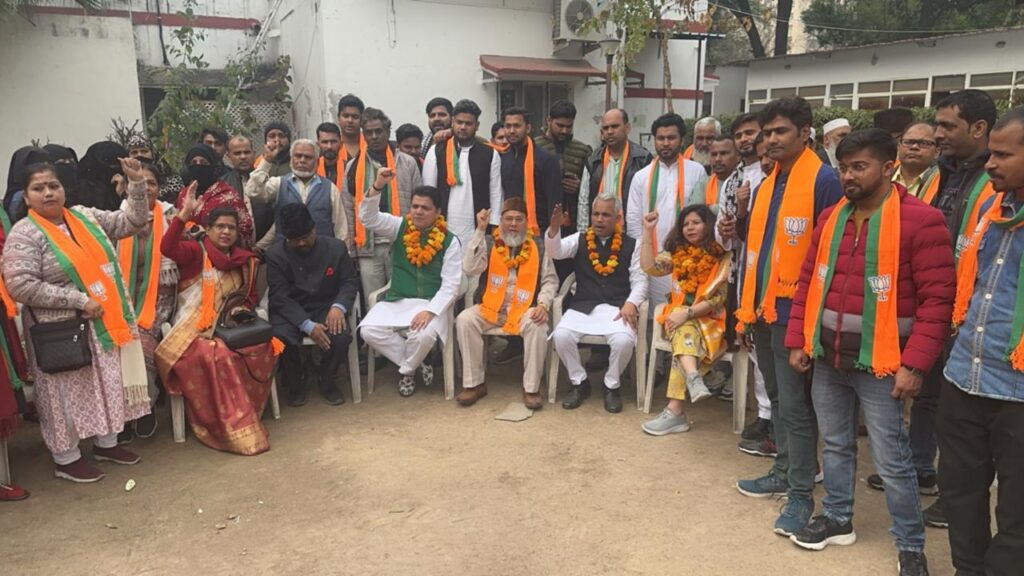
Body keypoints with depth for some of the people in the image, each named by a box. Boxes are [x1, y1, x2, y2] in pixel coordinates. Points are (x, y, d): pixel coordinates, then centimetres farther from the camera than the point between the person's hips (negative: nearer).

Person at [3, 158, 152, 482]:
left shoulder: (88, 218, 6)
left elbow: (133, 221, 10)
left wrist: (136, 182, -4)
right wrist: (79, 300, -21)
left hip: (103, 323, 6)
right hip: (61, 331, -6)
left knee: (108, 384, 14)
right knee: (66, 393, 5)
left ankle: (106, 443, 31)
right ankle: (66, 459, 19)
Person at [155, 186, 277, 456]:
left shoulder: (245, 260, 16)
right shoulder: (195, 251, 1)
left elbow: (250, 295, 25)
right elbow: (167, 247, -20)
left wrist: (243, 308, 3)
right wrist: (185, 214, -28)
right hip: (195, 327, -4)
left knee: (261, 349, -26)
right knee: (215, 356, -35)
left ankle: (239, 416, -11)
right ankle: (233, 426, -24)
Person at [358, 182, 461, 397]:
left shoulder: (449, 241, -2)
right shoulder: (400, 227, 6)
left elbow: (451, 285, -7)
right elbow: (368, 217, -7)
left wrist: (430, 311, -21)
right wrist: (378, 186, -22)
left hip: (430, 303, -3)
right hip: (395, 301, 3)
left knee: (424, 335, -34)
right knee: (369, 331, -23)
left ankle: (406, 370, 1)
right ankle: (417, 364, -3)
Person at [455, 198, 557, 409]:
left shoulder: (538, 247, 5)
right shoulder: (489, 243, 5)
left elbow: (550, 280, 6)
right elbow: (469, 269, -11)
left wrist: (543, 304, -14)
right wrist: (480, 230, -14)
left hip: (524, 309, -1)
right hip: (491, 307, 1)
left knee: (538, 326, -32)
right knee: (465, 319, -25)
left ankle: (531, 388, -17)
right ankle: (474, 383, -12)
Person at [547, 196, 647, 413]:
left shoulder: (631, 245, 8)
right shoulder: (579, 240, 11)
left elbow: (639, 280, 3)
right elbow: (556, 251, -7)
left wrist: (631, 303, -16)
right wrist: (554, 227, -26)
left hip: (617, 307, -1)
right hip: (583, 306, 1)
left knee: (624, 340, -31)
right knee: (561, 335, -26)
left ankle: (611, 385, 0)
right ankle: (579, 382, 1)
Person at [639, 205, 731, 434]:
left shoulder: (723, 257, -3)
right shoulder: (677, 253, 10)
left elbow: (719, 298, -11)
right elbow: (649, 267, -7)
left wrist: (687, 313, -21)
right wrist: (648, 231, -10)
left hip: (710, 320, -3)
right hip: (679, 316, 3)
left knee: (685, 332, -32)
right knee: (686, 332, -32)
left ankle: (674, 411, -39)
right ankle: (694, 377, -59)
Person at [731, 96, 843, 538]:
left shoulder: (824, 181, -11)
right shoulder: (766, 184, 14)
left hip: (794, 312, -8)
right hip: (763, 309, 8)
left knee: (795, 406, -1)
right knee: (777, 399, 18)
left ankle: (801, 493, 13)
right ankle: (784, 473, 32)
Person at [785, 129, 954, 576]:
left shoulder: (920, 220, -12)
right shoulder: (831, 217, 7)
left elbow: (938, 298, -14)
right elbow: (809, 281, 11)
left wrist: (915, 363, -18)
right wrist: (798, 340, 7)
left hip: (879, 363, -5)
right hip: (827, 358, 6)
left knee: (891, 460, 3)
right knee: (835, 444, 18)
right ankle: (837, 519, 36)